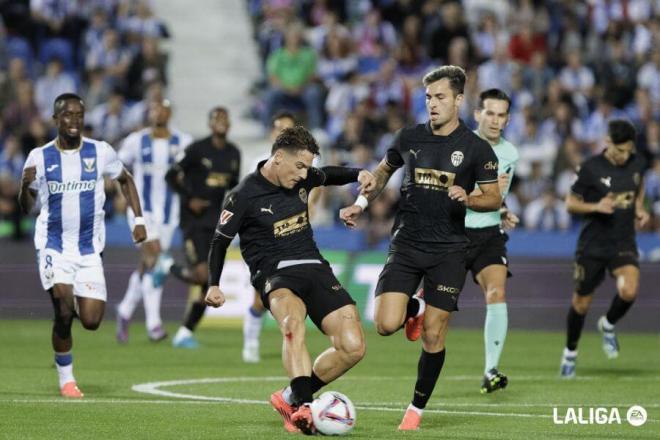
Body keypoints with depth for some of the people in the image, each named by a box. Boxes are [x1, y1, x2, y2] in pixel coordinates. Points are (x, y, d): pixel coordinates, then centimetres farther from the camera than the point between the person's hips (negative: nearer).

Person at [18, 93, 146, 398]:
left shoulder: (100, 152, 0)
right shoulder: (40, 157, -1)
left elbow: (125, 180, 17)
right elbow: (26, 207, 5)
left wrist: (139, 219, 6)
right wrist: (25, 185, -17)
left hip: (89, 249, 1)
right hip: (54, 247, -1)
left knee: (91, 321, -6)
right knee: (64, 312, -16)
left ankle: (79, 304, 31)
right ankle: (66, 378, 2)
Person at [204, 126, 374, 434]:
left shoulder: (301, 178, 7)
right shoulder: (244, 195, -8)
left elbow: (329, 175, 30)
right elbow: (220, 241, 3)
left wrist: (358, 174, 11)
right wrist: (214, 285, -8)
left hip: (314, 268, 6)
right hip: (275, 276, -6)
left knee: (353, 347, -12)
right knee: (294, 323, -41)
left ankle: (291, 399, 5)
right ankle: (305, 408, -49)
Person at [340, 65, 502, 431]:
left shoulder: (476, 149, -3)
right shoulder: (409, 138, 4)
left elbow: (494, 198, 1)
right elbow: (384, 170, 23)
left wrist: (467, 198, -19)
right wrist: (361, 203, 13)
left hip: (448, 250, -2)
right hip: (406, 245, 2)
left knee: (433, 335, -2)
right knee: (386, 325, -14)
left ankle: (417, 408, 15)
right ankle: (415, 308, 23)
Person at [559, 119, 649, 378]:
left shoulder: (636, 164, 0)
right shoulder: (591, 168, -12)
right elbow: (570, 203, -5)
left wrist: (639, 207, 7)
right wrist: (596, 206, -23)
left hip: (624, 243, 2)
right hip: (593, 244, -2)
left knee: (629, 291, -23)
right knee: (581, 302, 7)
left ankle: (608, 325, 9)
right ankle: (570, 352, 30)